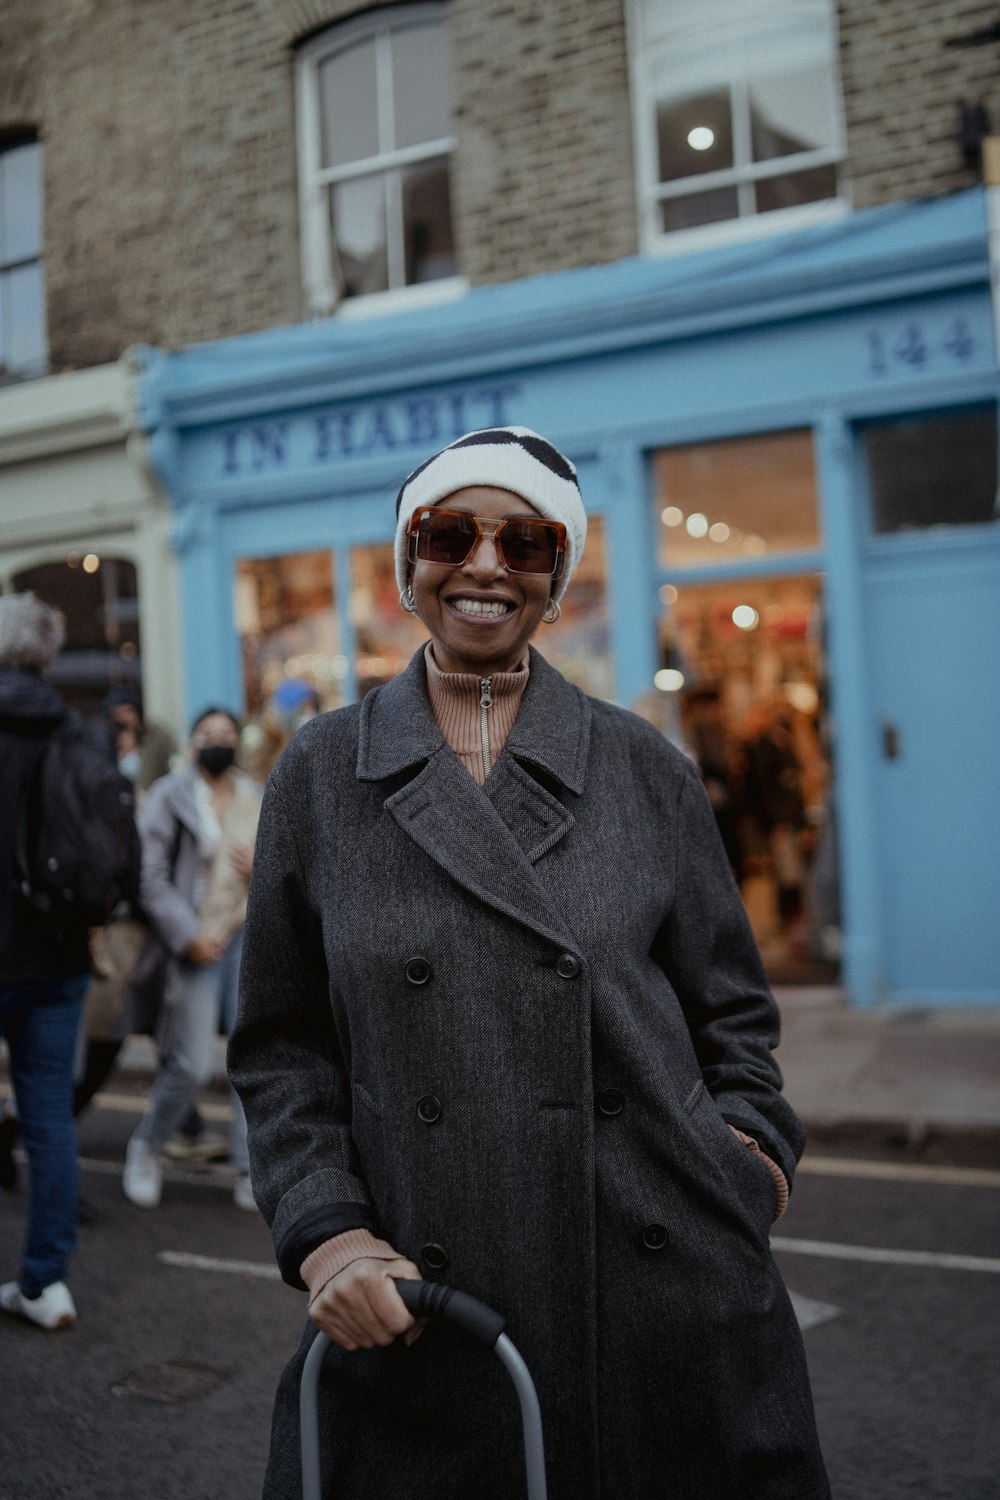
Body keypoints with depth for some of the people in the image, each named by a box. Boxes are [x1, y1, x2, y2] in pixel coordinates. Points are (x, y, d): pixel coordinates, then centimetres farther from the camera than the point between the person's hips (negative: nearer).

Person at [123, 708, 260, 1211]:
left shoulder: (258, 799, 12)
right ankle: (146, 1150, 22)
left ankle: (251, 1168, 10)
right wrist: (187, 935, -13)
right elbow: (150, 876, -7)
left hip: (250, 934, 4)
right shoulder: (169, 795, -2)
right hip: (198, 942, -4)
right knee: (192, 1065, -4)